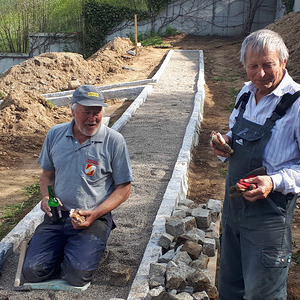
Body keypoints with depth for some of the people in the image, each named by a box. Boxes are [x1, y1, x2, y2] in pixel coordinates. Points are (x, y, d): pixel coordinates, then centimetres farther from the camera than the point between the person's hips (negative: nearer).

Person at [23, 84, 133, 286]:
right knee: (32, 271, -10)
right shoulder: (55, 134, 6)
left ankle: (90, 248, 12)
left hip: (95, 218, -3)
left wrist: (95, 214, -15)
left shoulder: (114, 141, -6)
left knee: (77, 275, -20)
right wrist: (46, 197, -2)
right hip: (57, 215, 4)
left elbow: (124, 188, -2)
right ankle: (65, 250, 18)